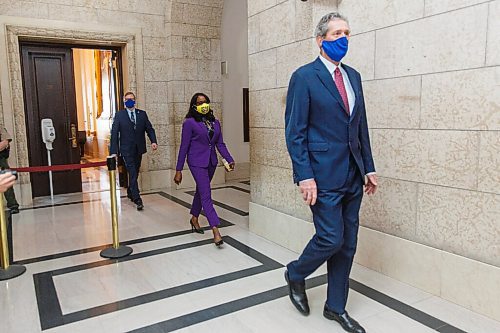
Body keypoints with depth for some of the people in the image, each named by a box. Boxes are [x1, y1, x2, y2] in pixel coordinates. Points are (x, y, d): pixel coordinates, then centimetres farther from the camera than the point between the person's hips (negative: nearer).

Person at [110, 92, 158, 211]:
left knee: (135, 173, 16)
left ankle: (130, 192, 38)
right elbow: (114, 133, -3)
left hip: (139, 149, 4)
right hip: (127, 150, -4)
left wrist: (153, 141, -15)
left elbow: (149, 129, 5)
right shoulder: (119, 115, -1)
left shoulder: (142, 114, 7)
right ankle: (137, 200, -12)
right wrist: (114, 151, -10)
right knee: (132, 174, -11)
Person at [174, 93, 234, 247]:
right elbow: (184, 147, -8)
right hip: (197, 163, -6)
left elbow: (220, 144, 9)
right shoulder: (189, 123, -8)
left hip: (211, 162, 6)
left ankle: (194, 219, 40)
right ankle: (215, 231, -13)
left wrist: (229, 159, -4)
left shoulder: (215, 122, 8)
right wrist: (178, 170, -8)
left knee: (201, 191, 20)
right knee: (206, 195, -11)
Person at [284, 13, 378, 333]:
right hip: (324, 174, -7)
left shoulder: (353, 76, 14)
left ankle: (336, 307, 28)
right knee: (331, 239, -5)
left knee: (348, 244, 11)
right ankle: (295, 274, 26)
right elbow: (294, 131, -10)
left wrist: (369, 167, 12)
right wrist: (304, 176, -17)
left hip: (353, 175, 7)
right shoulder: (304, 76, -6)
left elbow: (361, 126, 16)